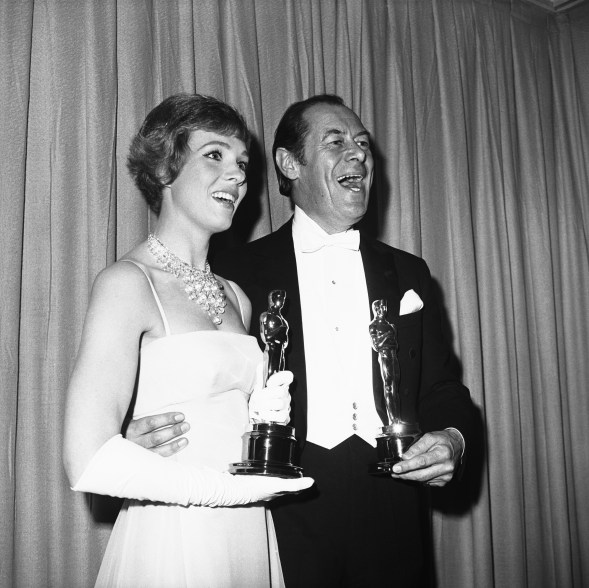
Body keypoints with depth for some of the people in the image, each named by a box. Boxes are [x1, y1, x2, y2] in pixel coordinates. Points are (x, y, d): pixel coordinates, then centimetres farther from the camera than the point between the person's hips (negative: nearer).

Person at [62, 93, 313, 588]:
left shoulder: (236, 298, 8)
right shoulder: (128, 282, -13)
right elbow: (89, 461, -21)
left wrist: (266, 415, -2)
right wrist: (224, 487, -14)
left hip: (252, 541, 7)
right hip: (171, 543, -7)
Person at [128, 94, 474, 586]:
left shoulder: (408, 274, 11)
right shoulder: (238, 274, 0)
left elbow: (443, 390, 12)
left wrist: (452, 437, -8)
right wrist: (151, 436, -20)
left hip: (392, 525, 4)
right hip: (284, 522, -3)